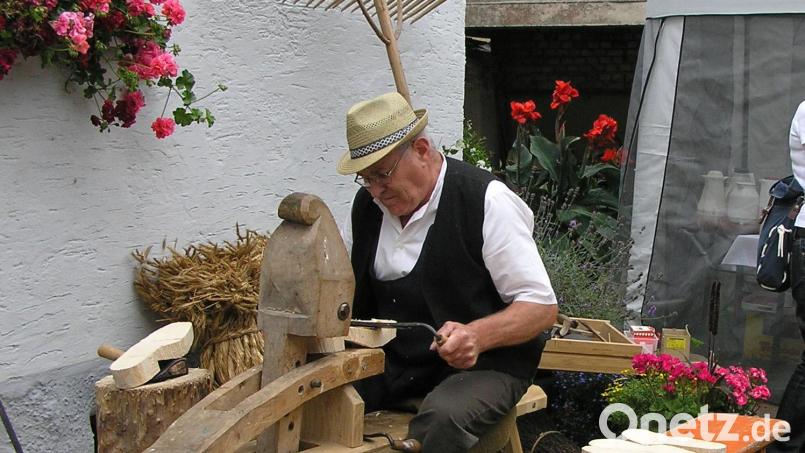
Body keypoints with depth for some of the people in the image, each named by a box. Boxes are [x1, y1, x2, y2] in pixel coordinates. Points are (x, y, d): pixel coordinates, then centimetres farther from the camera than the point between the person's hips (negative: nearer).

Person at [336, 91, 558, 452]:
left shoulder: (487, 202, -11)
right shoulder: (366, 203, 8)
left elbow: (542, 307, -12)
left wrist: (478, 335, -30)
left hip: (481, 364, -5)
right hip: (389, 363, 5)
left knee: (441, 419, -38)